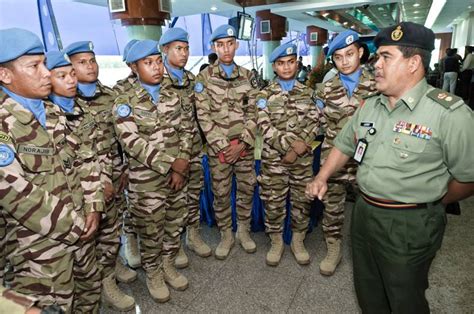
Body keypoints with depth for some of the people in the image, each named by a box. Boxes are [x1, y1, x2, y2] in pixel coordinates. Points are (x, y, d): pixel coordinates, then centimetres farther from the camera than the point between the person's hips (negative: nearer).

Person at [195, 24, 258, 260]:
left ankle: (243, 230, 30)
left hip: (244, 145, 3)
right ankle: (226, 235, 25)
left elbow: (252, 112, 3)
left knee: (247, 188, 10)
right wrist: (223, 145, -13)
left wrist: (243, 142, -9)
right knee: (221, 193, 6)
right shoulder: (204, 77, -1)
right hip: (218, 147, -2)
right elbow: (203, 116, -7)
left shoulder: (247, 76, 8)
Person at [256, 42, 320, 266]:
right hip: (274, 158, -1)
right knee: (274, 202, 6)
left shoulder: (307, 92, 9)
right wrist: (290, 145, -16)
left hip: (303, 158, 2)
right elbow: (266, 128, -8)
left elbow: (313, 124, 0)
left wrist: (298, 148, -14)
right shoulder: (265, 95, 2)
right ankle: (276, 242, 25)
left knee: (302, 200, 10)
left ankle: (298, 241, 29)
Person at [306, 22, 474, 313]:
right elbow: (345, 145, 14)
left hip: (410, 224, -5)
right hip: (363, 213, 6)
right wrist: (322, 177, 5)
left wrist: (430, 203, -1)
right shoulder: (369, 106, 4)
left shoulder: (450, 113, -16)